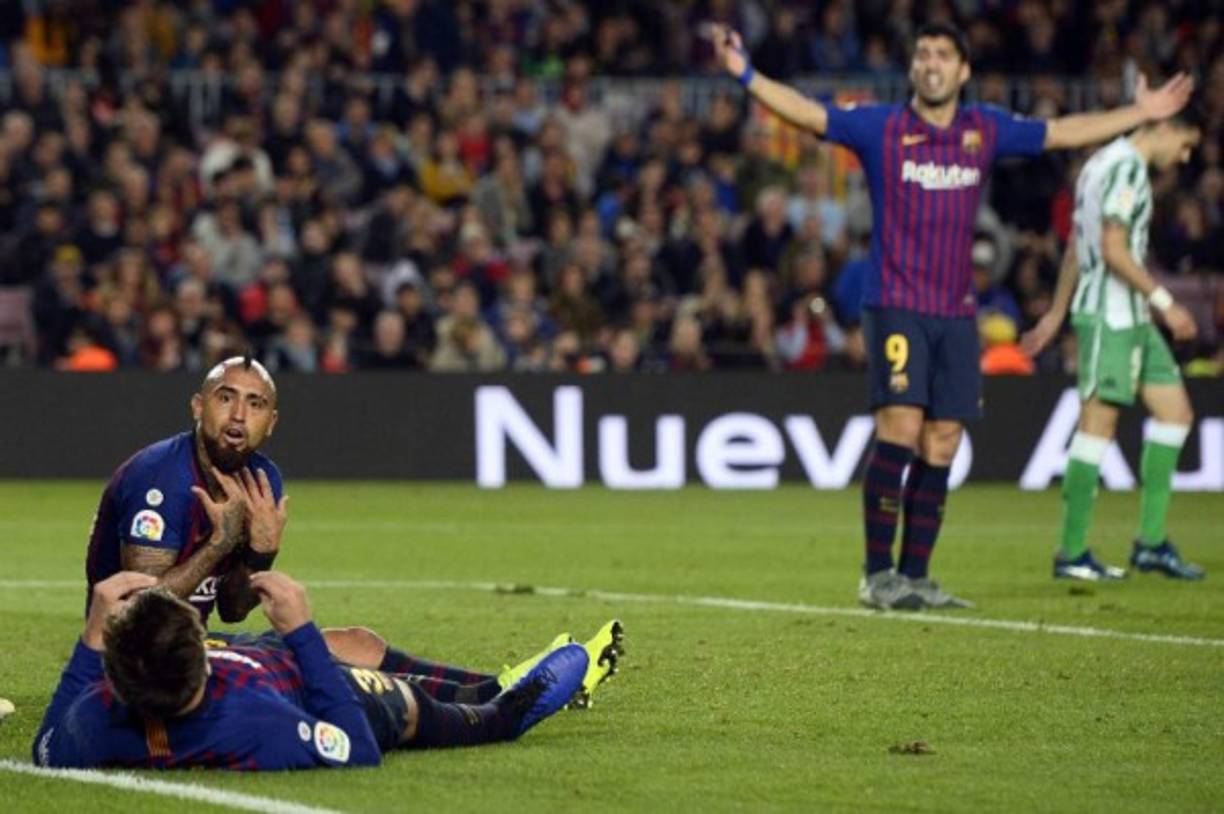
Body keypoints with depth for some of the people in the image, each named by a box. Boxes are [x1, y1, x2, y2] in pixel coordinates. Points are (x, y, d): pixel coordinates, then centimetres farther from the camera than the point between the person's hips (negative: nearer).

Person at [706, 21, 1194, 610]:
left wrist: (1141, 114, 26)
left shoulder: (986, 130, 10)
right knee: (900, 429, -15)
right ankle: (877, 574, -8)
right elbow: (807, 113, -8)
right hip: (894, 306, -4)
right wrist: (745, 75, -22)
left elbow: (1061, 133, 22)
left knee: (940, 446, 2)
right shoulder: (881, 128, -1)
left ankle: (915, 577, 10)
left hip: (956, 312, 4)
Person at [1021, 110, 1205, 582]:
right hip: (1111, 316, -11)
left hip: (1131, 319, 11)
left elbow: (1076, 250, 23)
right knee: (1098, 423, -8)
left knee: (1175, 411, 8)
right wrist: (1164, 302, -17)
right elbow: (1114, 251, -20)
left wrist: (1057, 314, 27)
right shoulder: (1127, 167, -13)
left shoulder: (1103, 163, 18)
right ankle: (1072, 554, -5)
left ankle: (1151, 542, 8)